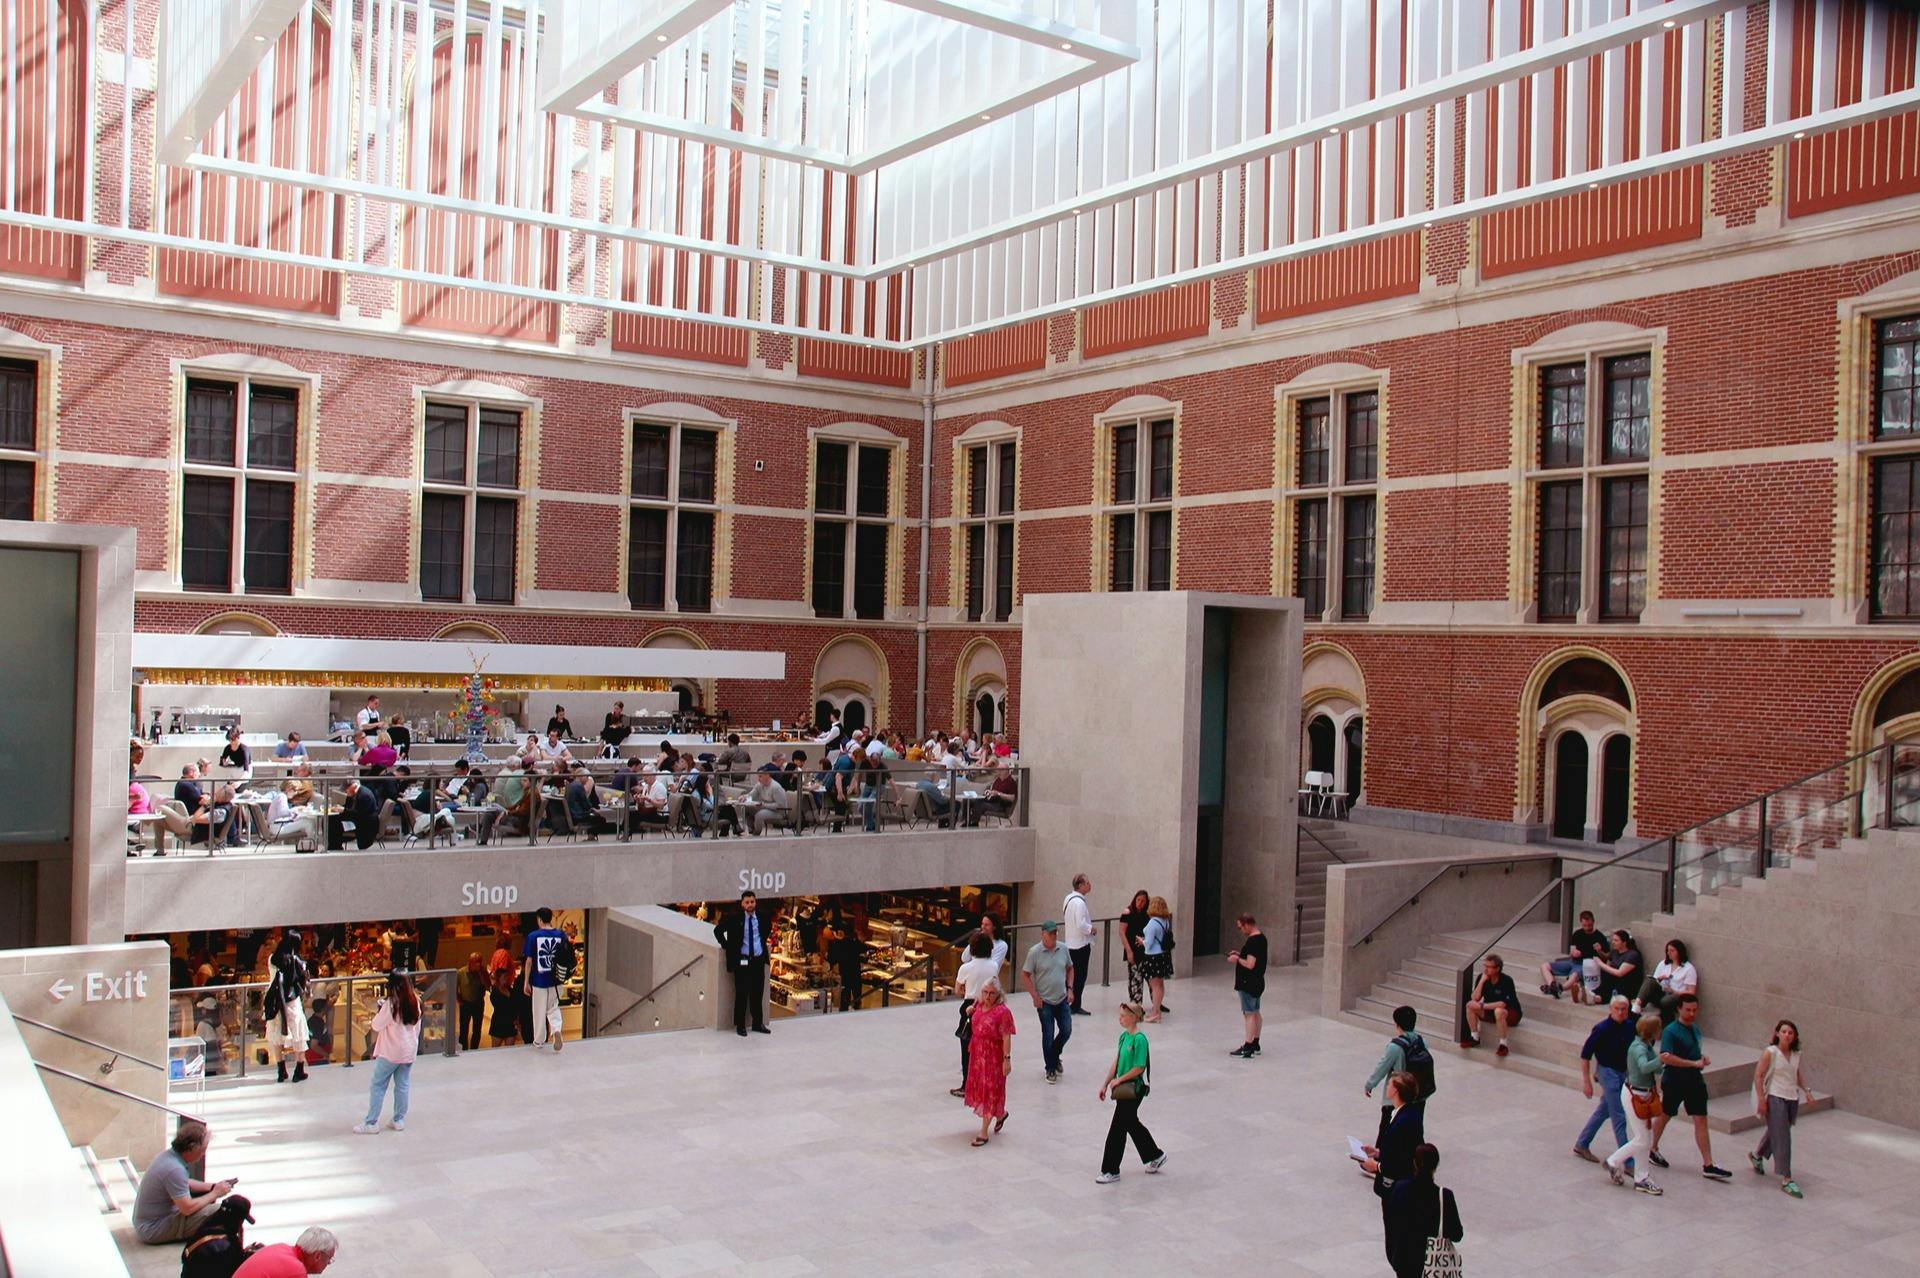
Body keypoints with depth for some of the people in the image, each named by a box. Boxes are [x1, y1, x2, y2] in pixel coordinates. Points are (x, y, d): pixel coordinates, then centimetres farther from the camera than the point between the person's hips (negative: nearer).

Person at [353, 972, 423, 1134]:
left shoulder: (390, 1004, -18)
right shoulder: (415, 1002, 0)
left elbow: (376, 1026, -11)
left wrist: (379, 1011, 3)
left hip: (390, 1052, -5)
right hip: (409, 1051, 5)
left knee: (378, 1086, 4)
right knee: (402, 1086, 13)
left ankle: (371, 1123, 5)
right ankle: (399, 1120, 18)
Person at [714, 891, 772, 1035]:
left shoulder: (761, 917, 2)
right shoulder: (734, 918, -11)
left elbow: (767, 928, 24)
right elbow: (718, 930, -6)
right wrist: (727, 946, -5)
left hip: (759, 960, 4)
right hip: (742, 961, -4)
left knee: (758, 993, 9)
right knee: (742, 994, -1)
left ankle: (758, 1023, 21)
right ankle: (740, 1025, 9)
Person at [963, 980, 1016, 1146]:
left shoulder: (1002, 1012, -19)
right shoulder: (979, 1005, 2)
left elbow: (1006, 1038, -20)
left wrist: (1007, 1059, -23)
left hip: (994, 1056, -8)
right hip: (978, 1053, 8)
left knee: (990, 1091, -1)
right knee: (978, 1088, 18)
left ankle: (983, 1133, 5)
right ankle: (1000, 1114, 43)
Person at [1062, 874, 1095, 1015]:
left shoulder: (1068, 898, 9)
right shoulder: (1079, 902, -21)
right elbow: (1081, 925, -27)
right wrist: (1091, 929, -9)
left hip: (1070, 942, 9)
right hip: (1081, 944, -9)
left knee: (1074, 974, 15)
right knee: (1080, 976, -2)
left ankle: (1074, 1004, 22)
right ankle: (1076, 1006, 2)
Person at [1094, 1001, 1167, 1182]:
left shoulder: (1139, 1039, -19)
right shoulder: (1123, 1036, 7)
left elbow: (1139, 1068, -20)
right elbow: (1116, 1062, 12)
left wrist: (1118, 1080, -13)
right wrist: (1105, 1084, 11)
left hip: (1133, 1090, -9)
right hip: (1123, 1089, 9)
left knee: (1117, 1128, -2)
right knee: (1131, 1124, 19)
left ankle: (1111, 1171, 8)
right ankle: (1156, 1156, 36)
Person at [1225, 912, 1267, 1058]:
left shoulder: (1252, 941, -24)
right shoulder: (1261, 937, 8)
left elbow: (1250, 964, -28)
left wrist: (1237, 959, -13)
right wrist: (1240, 954, 10)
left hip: (1249, 984, -10)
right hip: (1257, 982, 10)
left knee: (1249, 1014, -5)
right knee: (1255, 1013, 17)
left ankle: (1248, 1049, -2)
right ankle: (1255, 1044, 26)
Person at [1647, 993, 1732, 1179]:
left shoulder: (1695, 1029, 8)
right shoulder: (1670, 1031, -16)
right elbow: (1665, 1058, -28)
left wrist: (1702, 1059, 2)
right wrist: (1694, 1063, -26)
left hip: (1694, 1080, 6)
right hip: (1673, 1081, -6)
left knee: (1701, 1120, 0)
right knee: (1665, 1115, 12)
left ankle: (1708, 1165, 0)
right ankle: (1653, 1148, 34)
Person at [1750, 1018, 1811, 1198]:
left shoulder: (1796, 1054, 6)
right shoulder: (1770, 1052, -11)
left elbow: (1797, 1076, 20)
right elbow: (1758, 1075, -11)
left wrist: (1806, 1091, 6)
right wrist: (1761, 1099, -14)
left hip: (1792, 1099, 7)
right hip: (1775, 1098, -6)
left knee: (1775, 1133, 20)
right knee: (1781, 1138, -10)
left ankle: (1757, 1156, 46)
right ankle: (1786, 1179, -10)